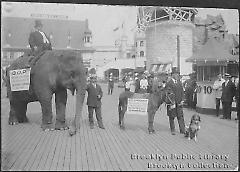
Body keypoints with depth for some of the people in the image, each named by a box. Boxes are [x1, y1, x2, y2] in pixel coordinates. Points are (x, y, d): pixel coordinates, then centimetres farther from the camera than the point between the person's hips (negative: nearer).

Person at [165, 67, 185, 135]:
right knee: (172, 116, 5)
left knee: (180, 116, 1)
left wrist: (182, 100, 3)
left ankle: (182, 130, 4)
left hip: (179, 102, 4)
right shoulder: (169, 82, -7)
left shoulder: (179, 82, 10)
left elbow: (182, 91, 13)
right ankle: (172, 130, 16)